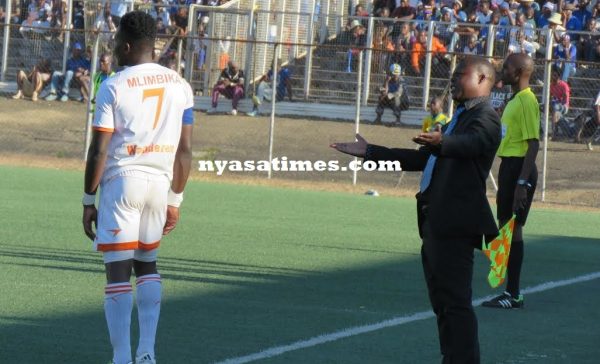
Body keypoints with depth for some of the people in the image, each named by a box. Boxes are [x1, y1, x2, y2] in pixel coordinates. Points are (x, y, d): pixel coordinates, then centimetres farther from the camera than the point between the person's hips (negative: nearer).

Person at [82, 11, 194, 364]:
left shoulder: (113, 87, -7)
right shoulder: (179, 86, 7)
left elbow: (99, 150, -8)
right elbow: (184, 150, 8)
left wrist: (88, 200, -1)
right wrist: (175, 199, 16)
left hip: (121, 179, -5)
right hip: (160, 182, 5)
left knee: (118, 270, -2)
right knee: (147, 264, 20)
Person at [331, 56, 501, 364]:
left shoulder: (485, 116, -6)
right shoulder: (458, 119, 25)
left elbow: (473, 142, -29)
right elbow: (422, 159, 31)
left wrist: (440, 142, -49)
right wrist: (370, 152, 31)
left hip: (455, 223, -10)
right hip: (436, 223, 11)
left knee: (455, 302, -14)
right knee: (442, 301, 13)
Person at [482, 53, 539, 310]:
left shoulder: (527, 101, -14)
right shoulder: (514, 101, 17)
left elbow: (534, 144, -19)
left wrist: (522, 182, -24)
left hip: (520, 168, -10)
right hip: (509, 165, 10)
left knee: (513, 228, -8)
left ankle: (514, 295, -5)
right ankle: (511, 291, 15)